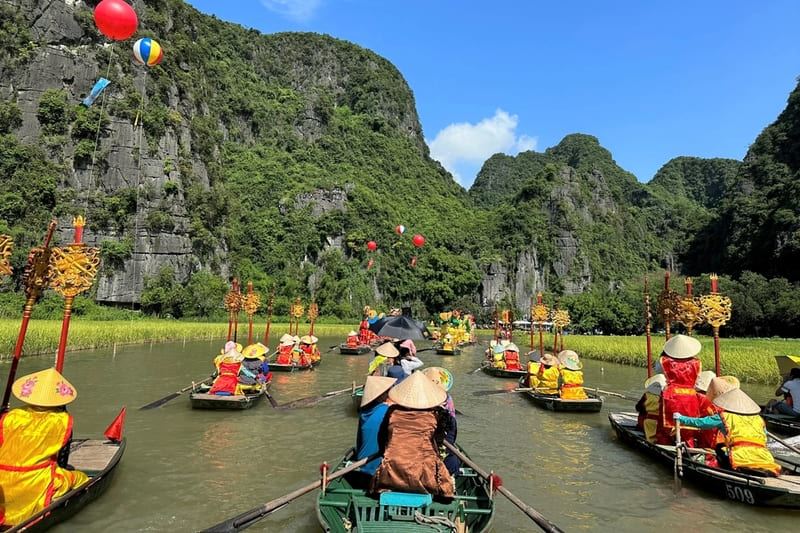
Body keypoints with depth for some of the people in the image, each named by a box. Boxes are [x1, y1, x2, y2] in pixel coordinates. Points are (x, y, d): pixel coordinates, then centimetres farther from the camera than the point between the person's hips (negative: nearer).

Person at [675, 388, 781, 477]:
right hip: (766, 463, 4)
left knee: (720, 447, 22)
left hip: (741, 462, -4)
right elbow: (764, 441, 25)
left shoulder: (724, 417, 7)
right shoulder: (759, 419, 19)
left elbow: (700, 422, 11)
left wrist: (681, 418, 25)